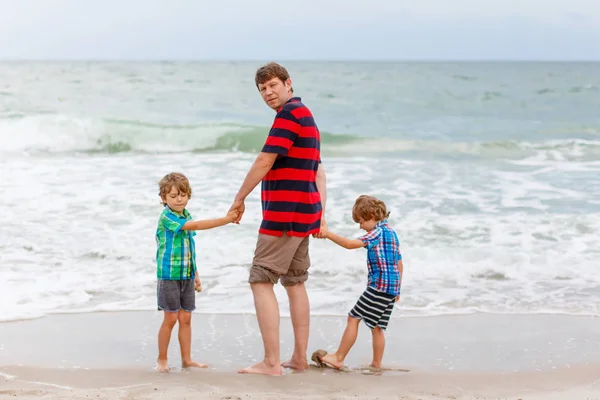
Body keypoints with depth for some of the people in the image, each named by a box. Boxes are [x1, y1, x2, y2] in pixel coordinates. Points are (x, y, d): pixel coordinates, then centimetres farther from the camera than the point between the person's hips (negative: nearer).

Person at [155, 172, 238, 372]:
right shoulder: (167, 217, -15)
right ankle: (162, 360, 10)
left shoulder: (186, 216, 10)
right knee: (170, 318, -2)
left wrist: (195, 274, 19)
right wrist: (225, 220, -32)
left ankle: (187, 359, 15)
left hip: (187, 275, 7)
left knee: (185, 318, 9)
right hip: (169, 275, -7)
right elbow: (195, 226, -27)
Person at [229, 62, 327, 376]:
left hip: (284, 214, -10)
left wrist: (239, 199, -5)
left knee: (261, 281, -8)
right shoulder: (306, 116, 19)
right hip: (305, 213, 10)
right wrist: (320, 215, 15)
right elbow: (318, 172, 19)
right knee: (295, 283, 15)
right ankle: (299, 358, 19)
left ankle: (271, 362, -10)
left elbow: (264, 162, -16)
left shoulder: (289, 113, -12)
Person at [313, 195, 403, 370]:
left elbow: (350, 244, -21)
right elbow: (400, 265, 22)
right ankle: (376, 364, 12)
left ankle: (339, 358, -4)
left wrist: (328, 234, -17)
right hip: (392, 288, 10)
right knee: (377, 326, 12)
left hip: (379, 285, -10)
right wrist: (396, 288, 26)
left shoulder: (377, 232, -11)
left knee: (353, 318, -6)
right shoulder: (391, 232, 18)